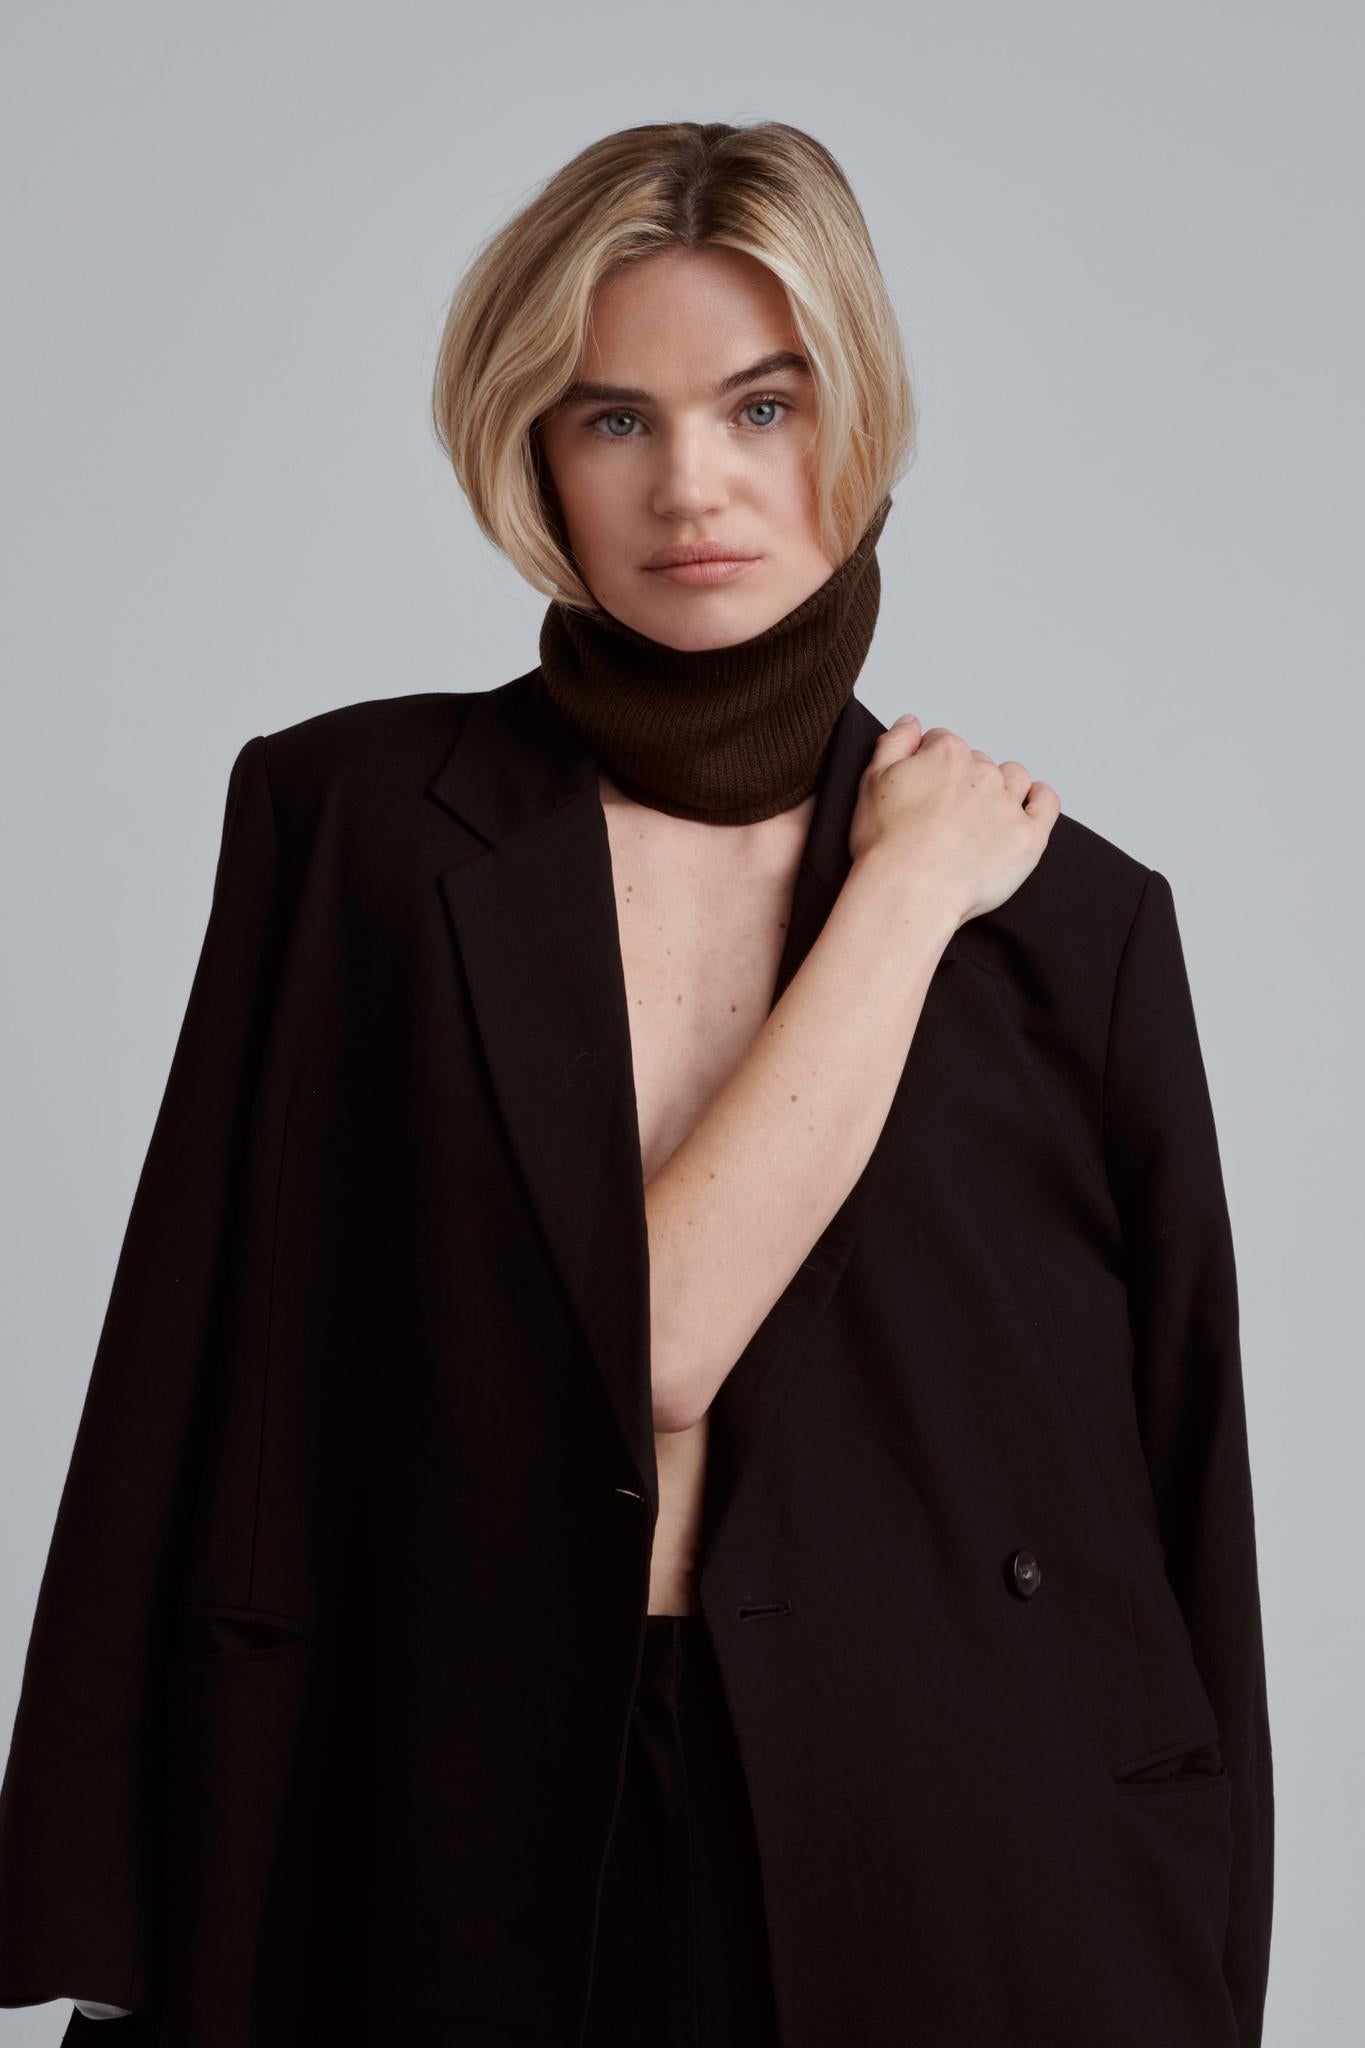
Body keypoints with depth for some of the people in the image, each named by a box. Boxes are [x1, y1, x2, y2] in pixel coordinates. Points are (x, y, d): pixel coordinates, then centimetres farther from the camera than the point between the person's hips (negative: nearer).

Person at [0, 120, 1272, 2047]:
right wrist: (903, 893, -7)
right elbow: (645, 1341, -13)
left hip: (967, 1892, 1)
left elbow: (1182, 1522, 2)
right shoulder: (354, 820, -4)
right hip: (494, 1878, -1)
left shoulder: (1068, 916, 0)